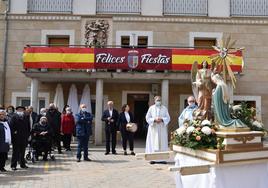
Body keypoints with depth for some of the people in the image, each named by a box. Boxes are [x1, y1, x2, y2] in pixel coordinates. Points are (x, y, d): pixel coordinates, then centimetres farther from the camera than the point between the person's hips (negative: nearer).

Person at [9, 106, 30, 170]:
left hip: (24, 138, 4)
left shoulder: (26, 117, 13)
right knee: (15, 151, 1)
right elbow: (11, 126, -8)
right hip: (16, 138, -4)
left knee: (22, 152, 12)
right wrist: (13, 132, -15)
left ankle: (22, 164, 22)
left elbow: (28, 127, 15)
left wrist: (28, 134, 8)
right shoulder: (14, 117, 0)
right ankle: (13, 165, 7)